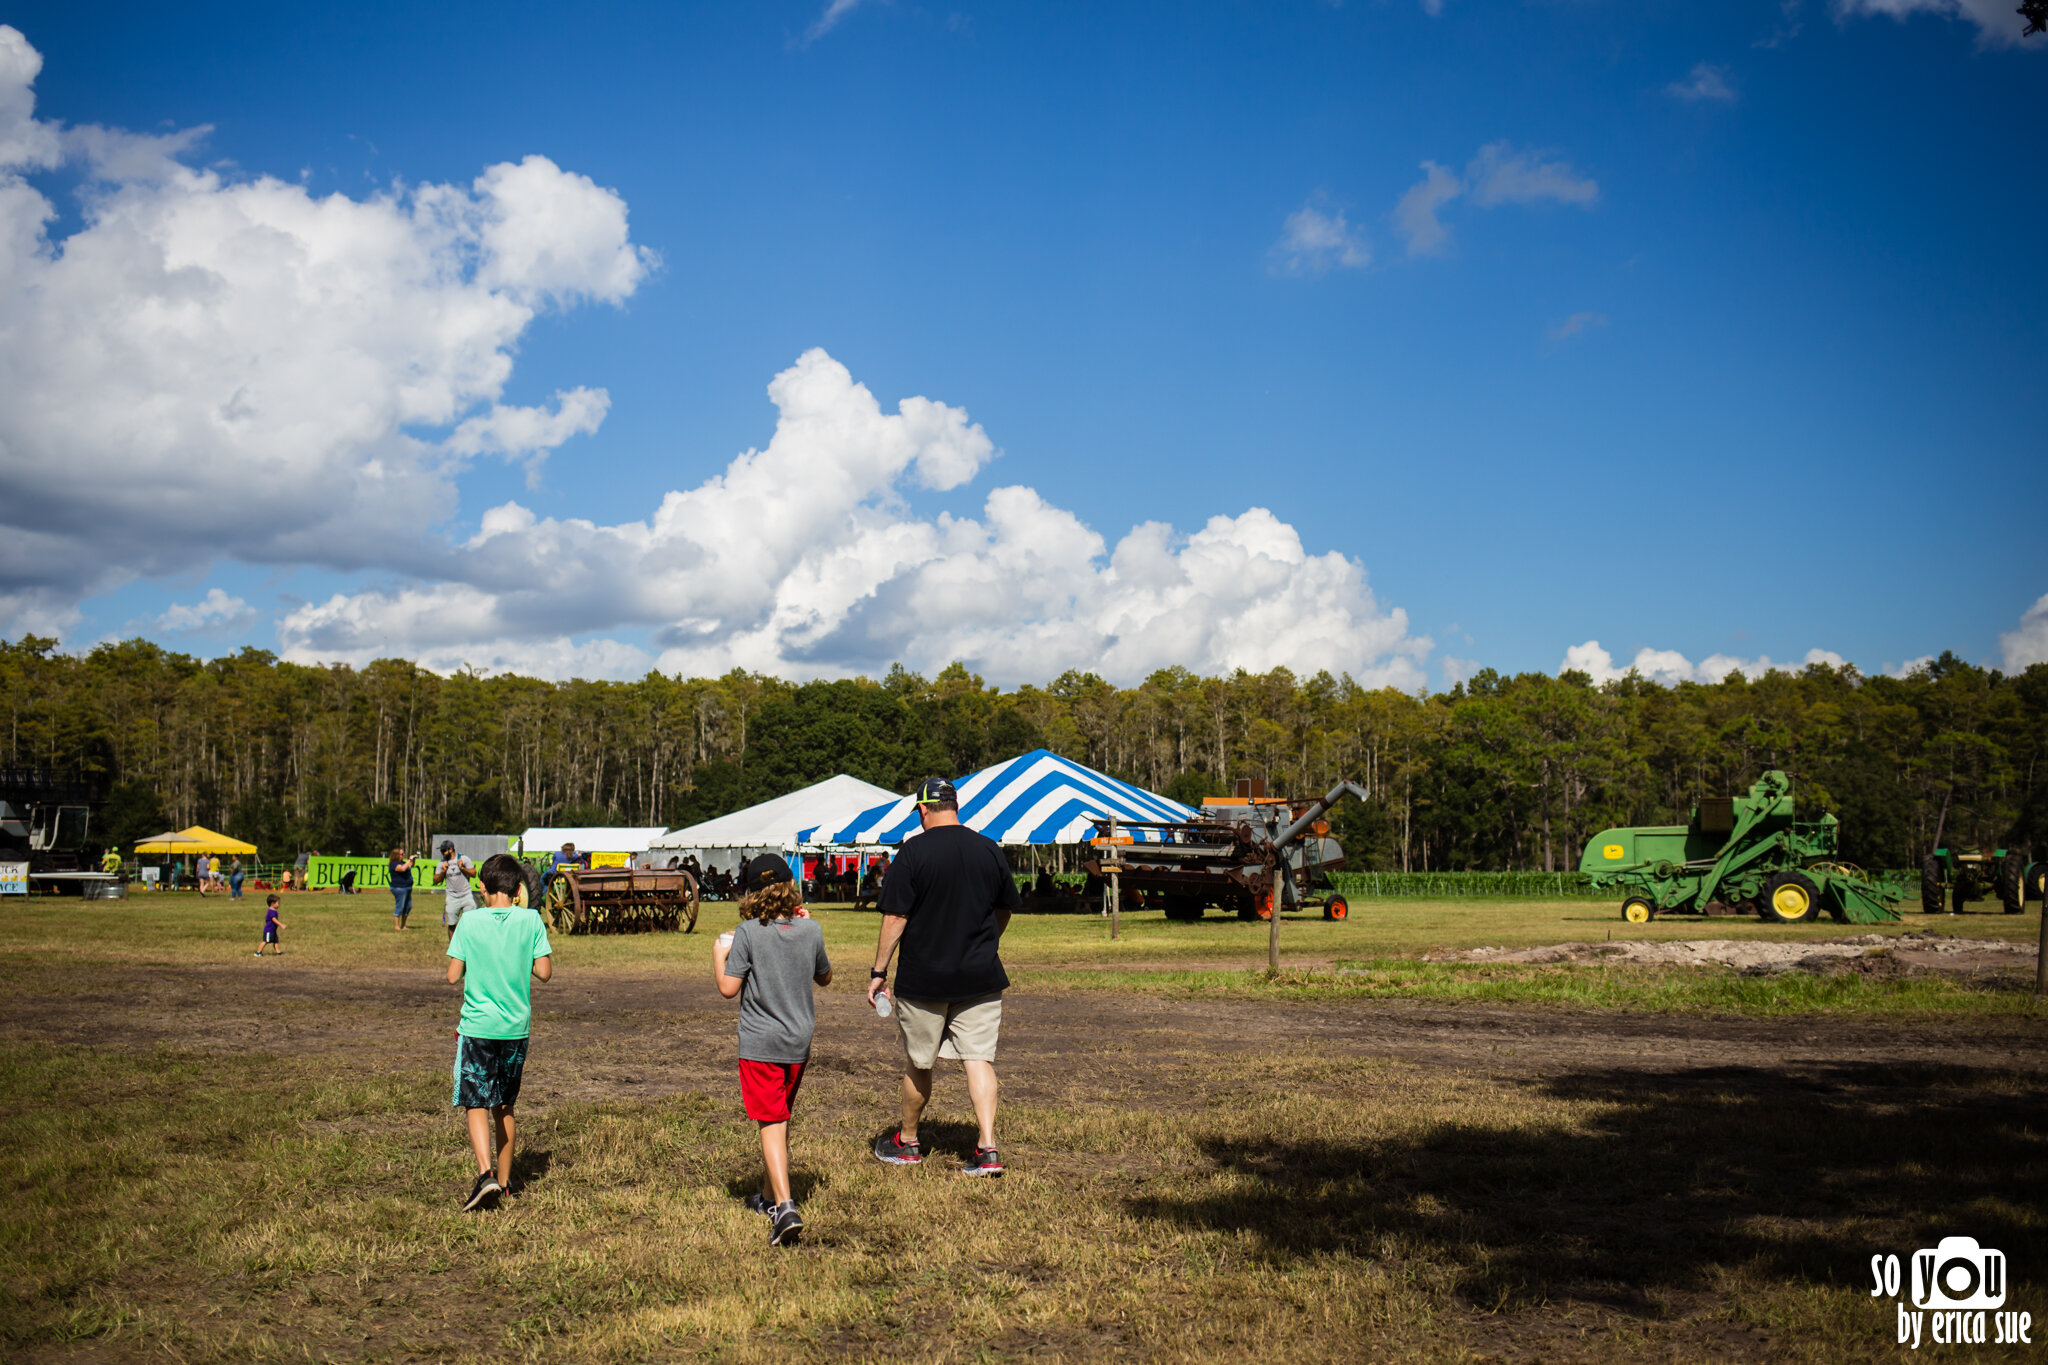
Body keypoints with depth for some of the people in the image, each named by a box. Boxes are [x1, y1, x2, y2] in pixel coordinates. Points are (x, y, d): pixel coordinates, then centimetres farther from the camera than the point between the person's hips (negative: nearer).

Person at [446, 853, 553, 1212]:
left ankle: (486, 1174, -19)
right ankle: (504, 1182, 23)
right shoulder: (530, 920, -3)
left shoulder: (470, 921, -7)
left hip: (478, 1026, -3)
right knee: (505, 1107, 16)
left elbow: (453, 976, -6)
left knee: (476, 1105, 0)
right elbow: (544, 972, -3)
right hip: (517, 1027, 3)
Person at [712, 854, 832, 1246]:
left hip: (759, 1044, -4)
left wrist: (719, 954, 5)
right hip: (799, 1042, 4)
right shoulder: (810, 930, -2)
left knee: (771, 1124, -6)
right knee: (781, 1119, 20)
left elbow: (728, 989, -12)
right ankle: (770, 1195, 35)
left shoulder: (748, 933, -13)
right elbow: (825, 978, 14)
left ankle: (785, 1207, -20)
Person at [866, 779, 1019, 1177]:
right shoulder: (990, 850, 2)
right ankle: (987, 1147, -8)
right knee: (979, 1058, 3)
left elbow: (895, 918, -12)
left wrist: (879, 971, -4)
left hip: (923, 977, -3)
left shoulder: (914, 851, -10)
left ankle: (907, 1142, 27)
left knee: (918, 1063, 12)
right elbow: (1005, 910, 14)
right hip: (981, 977, 3)